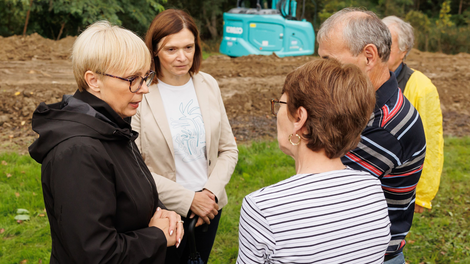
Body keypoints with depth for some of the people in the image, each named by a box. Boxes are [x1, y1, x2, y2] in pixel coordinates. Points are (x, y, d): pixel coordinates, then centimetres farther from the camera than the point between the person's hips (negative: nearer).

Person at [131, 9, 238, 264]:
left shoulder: (208, 85, -1)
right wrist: (187, 199, -16)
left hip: (209, 208, 4)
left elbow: (228, 150, 4)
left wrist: (211, 192, -11)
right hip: (162, 214, -4)